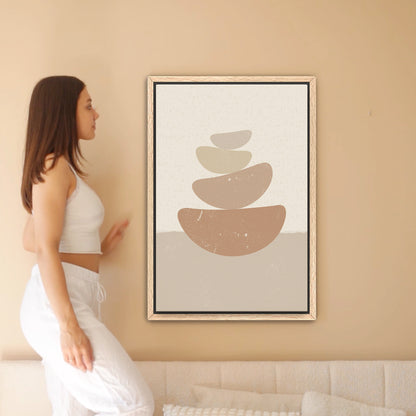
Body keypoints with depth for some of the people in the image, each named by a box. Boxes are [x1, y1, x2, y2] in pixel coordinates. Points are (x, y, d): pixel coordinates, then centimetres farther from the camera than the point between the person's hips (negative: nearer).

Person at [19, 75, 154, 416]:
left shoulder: (62, 170, 22)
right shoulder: (54, 166, -8)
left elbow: (29, 240, 26)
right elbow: (44, 248, -16)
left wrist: (98, 248, 22)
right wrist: (69, 325, -22)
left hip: (79, 297, 10)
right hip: (57, 304, -10)